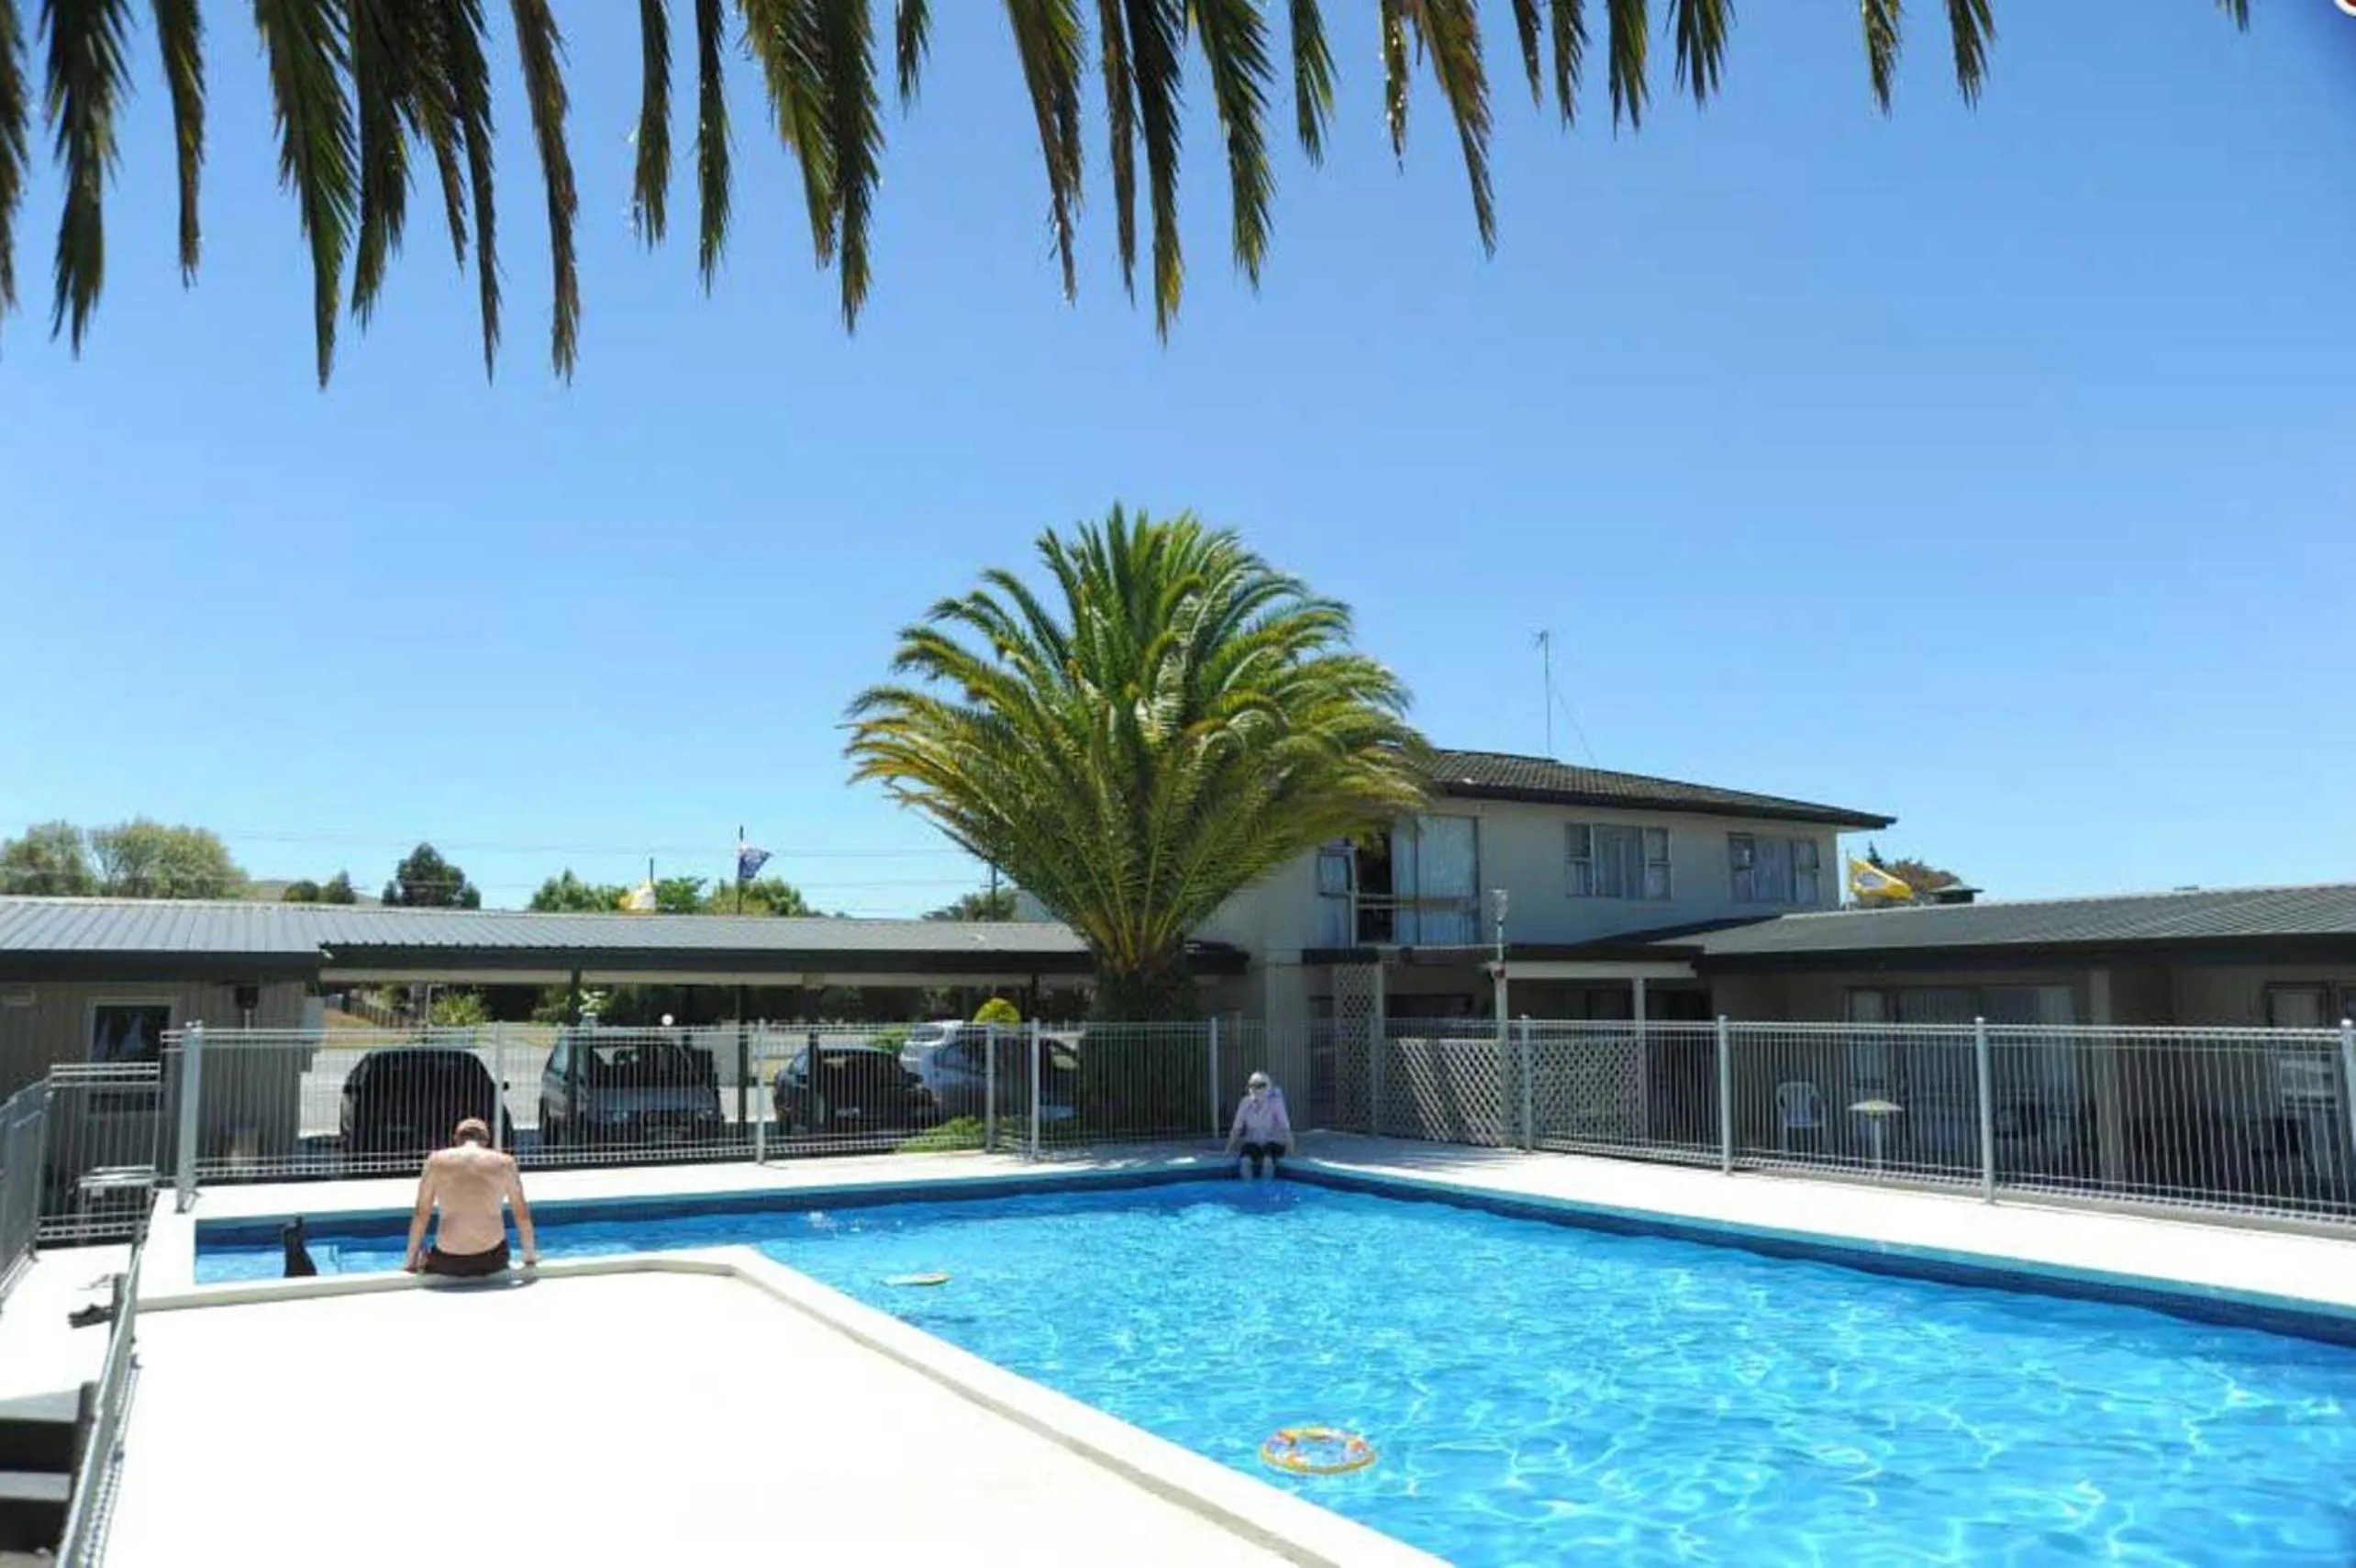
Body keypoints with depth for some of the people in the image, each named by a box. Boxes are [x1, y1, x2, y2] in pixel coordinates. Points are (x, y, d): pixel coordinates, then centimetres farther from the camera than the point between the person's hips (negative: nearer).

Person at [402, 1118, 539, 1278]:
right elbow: (522, 1213, 7)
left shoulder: (436, 1160, 2)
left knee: (423, 1258, 32)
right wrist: (530, 1256, 19)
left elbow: (421, 1214, 3)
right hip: (492, 1260, 0)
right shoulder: (504, 1162, 2)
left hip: (449, 1263, 0)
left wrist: (411, 1260, 13)